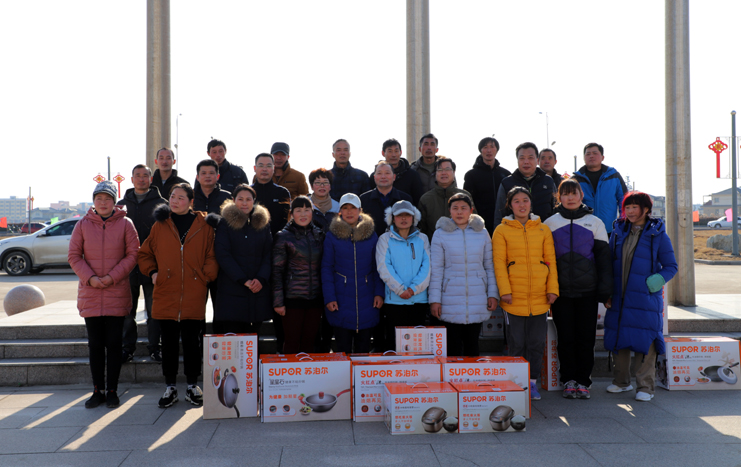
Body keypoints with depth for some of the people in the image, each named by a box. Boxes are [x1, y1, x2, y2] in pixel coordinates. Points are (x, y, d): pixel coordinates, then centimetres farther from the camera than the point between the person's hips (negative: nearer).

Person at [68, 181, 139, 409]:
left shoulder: (125, 224, 0)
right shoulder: (83, 225, 4)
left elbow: (133, 254, -3)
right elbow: (73, 256, 3)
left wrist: (112, 276, -13)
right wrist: (90, 278, -11)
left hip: (117, 294, -2)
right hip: (90, 295, 2)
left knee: (114, 344, 2)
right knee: (95, 344, 7)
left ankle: (112, 390, 12)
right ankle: (98, 391, 16)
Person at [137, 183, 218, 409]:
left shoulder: (203, 226, 4)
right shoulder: (160, 225, 8)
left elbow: (211, 256, 5)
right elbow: (145, 253, 15)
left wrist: (206, 276, -7)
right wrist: (152, 272, 1)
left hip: (193, 294, -1)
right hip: (166, 293, 1)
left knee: (192, 341, 6)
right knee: (169, 342, 7)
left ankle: (192, 386, 19)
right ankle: (170, 387, 18)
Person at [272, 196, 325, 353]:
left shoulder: (319, 234, 9)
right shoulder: (284, 237, -2)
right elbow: (277, 270, -3)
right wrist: (278, 301, -8)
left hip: (315, 298, 4)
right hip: (293, 297, -3)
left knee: (309, 341, 8)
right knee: (292, 342, 1)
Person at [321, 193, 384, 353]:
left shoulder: (371, 234, 5)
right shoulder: (332, 235, 0)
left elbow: (378, 267, 8)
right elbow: (326, 268, 0)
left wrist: (379, 293, -2)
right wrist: (329, 298, -8)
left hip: (366, 299, 2)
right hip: (341, 301, -2)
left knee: (364, 347, 9)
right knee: (343, 348, 3)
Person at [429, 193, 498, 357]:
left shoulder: (482, 233, 8)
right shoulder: (441, 234, 1)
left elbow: (489, 266, 11)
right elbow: (436, 269, 0)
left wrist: (493, 294, 4)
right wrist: (434, 299, -4)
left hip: (477, 300, 2)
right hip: (451, 301, -2)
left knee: (473, 345, 7)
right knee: (453, 346, -1)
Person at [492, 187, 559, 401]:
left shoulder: (543, 230, 9)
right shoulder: (502, 230, 3)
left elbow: (551, 260, 9)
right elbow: (499, 263, -2)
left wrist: (553, 289, 1)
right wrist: (505, 290, -10)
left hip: (540, 296, 2)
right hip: (514, 298, -2)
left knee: (537, 342, 6)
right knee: (516, 343, 3)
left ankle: (532, 381, 18)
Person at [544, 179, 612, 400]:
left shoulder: (595, 223, 7)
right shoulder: (550, 223, 7)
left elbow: (604, 257, 8)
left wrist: (604, 289, 0)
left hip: (588, 290, 0)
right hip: (561, 291, 0)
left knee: (586, 337, 2)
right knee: (566, 337, 2)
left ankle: (583, 381, 11)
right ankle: (568, 381, 12)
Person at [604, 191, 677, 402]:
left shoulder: (657, 234, 0)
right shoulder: (619, 232, 10)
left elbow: (671, 266, 2)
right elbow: (609, 264, 16)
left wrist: (653, 283, -15)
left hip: (646, 299, -4)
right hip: (619, 298, 4)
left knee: (644, 341, -5)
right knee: (618, 338, 10)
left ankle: (645, 387, 5)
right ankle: (621, 382, 25)